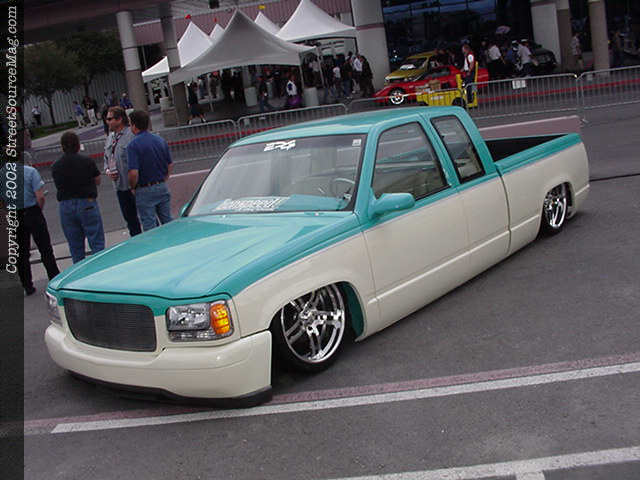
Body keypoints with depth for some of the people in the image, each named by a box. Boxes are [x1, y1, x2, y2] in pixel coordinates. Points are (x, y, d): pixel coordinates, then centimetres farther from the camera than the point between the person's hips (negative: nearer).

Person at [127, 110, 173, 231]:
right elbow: (170, 165, 9)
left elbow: (133, 173, -21)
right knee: (168, 222, 14)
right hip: (162, 188, 6)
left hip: (145, 191, -5)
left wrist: (132, 187, -4)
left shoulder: (133, 145, -15)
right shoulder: (160, 140, 4)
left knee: (149, 226, 3)